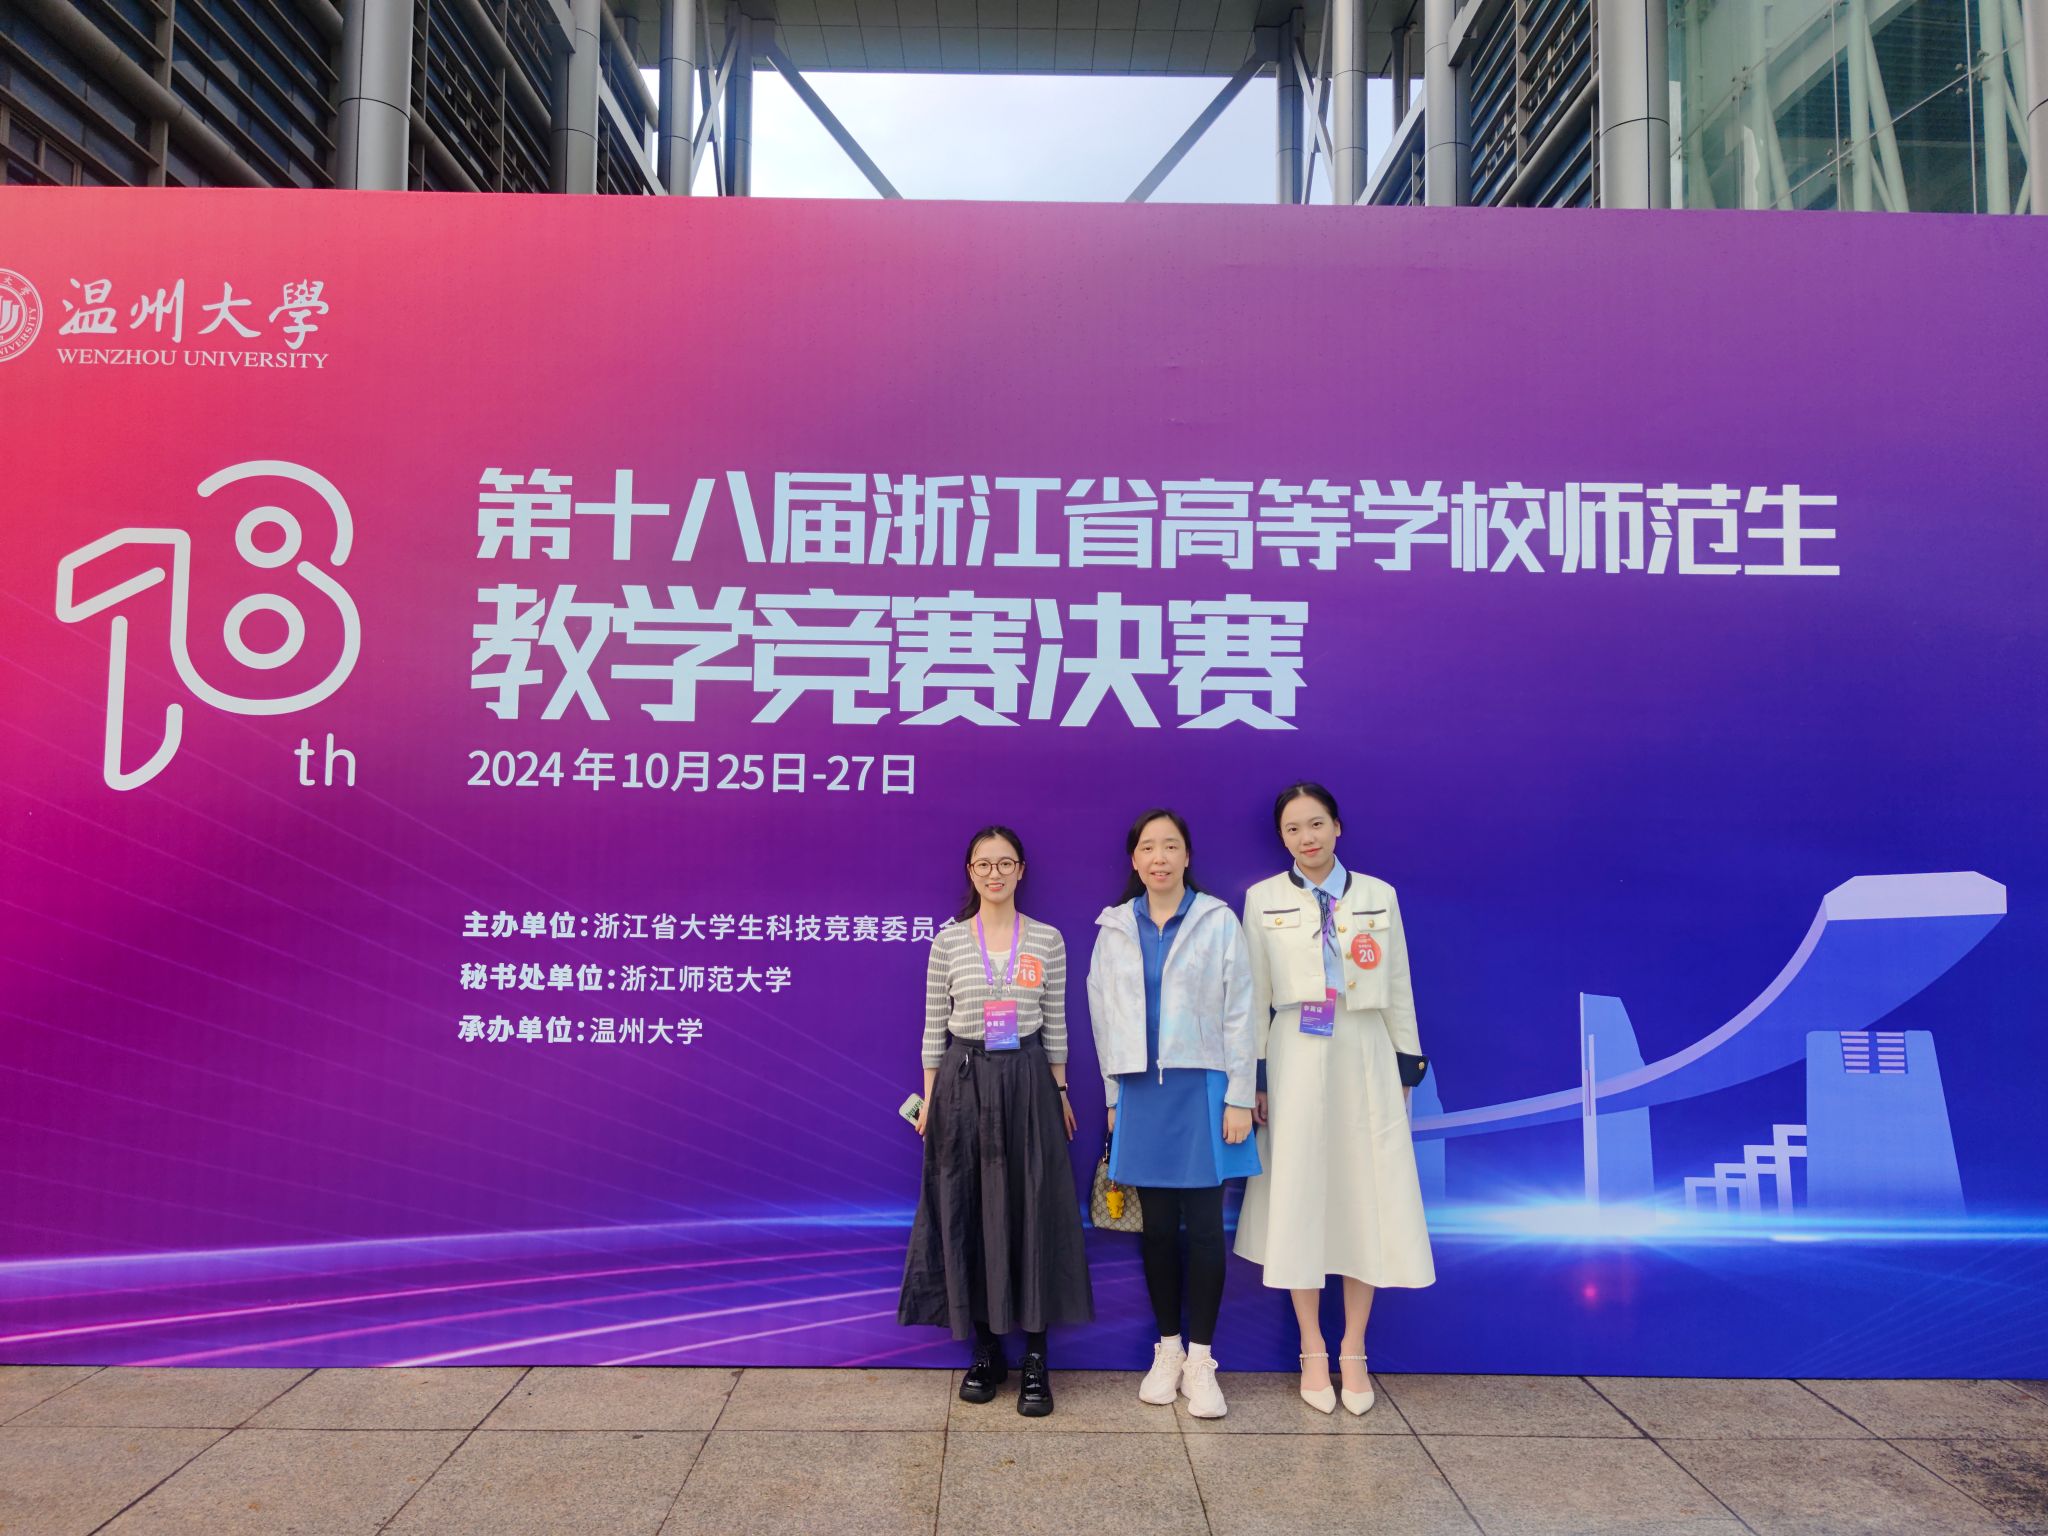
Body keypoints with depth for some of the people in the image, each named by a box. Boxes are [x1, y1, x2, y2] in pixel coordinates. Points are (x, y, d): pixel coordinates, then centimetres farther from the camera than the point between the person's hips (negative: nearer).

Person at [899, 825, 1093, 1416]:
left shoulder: (1047, 940, 3)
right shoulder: (948, 940, 1)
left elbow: (1055, 1023, 7)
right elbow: (934, 1025, 4)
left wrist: (1059, 1090, 5)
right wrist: (930, 1097, 2)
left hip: (1028, 1081, 0)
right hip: (963, 1080, 0)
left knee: (1032, 1212, 1)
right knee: (967, 1213, 5)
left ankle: (1035, 1360, 10)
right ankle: (986, 1351, 20)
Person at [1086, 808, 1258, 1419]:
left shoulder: (1218, 922, -2)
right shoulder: (1115, 929, 6)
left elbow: (1238, 1012, -3)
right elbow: (1104, 1014, 10)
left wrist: (1239, 1097, -6)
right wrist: (1114, 1094, 9)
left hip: (1201, 1087, -2)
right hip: (1142, 1089, 2)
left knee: (1204, 1226, 1)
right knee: (1157, 1226, 9)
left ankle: (1200, 1362, 12)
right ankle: (1167, 1351, 23)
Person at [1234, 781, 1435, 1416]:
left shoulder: (1379, 896, 6)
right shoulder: (1262, 900, 3)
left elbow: (1398, 990, 8)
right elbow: (1254, 997, 3)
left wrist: (1406, 1068, 6)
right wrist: (1253, 1077, 0)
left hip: (1365, 1059, 1)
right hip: (1295, 1060, -1)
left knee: (1367, 1200, 3)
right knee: (1298, 1199, 3)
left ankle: (1353, 1352, 18)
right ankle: (1313, 1352, 17)